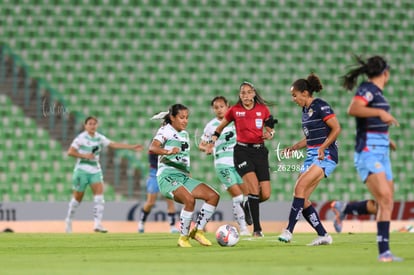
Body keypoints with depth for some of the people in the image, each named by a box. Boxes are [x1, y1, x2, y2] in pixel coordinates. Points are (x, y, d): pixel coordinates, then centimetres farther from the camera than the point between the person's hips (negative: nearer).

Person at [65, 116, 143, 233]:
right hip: (82, 170, -4)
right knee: (78, 197, 4)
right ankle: (69, 220, 27)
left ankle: (98, 224, -17)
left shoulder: (99, 138, 7)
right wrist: (84, 155, -20)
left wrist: (132, 147, -1)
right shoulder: (81, 138, -8)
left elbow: (114, 144, 4)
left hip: (95, 171, 4)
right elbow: (70, 152, -10)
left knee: (99, 193, -13)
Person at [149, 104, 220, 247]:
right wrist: (167, 151, -40)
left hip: (183, 176, 8)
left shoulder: (185, 134, 21)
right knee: (189, 199, -32)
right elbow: (152, 148, -23)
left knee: (213, 196, -8)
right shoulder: (166, 130, -3)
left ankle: (198, 231, 0)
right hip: (168, 176, -8)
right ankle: (183, 237, -17)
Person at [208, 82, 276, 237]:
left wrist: (270, 134, -9)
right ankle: (257, 229, -15)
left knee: (265, 194, -6)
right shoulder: (234, 110, 1)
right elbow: (221, 126, 17)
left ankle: (247, 206, 30)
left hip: (260, 151, 3)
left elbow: (270, 130, 14)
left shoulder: (263, 109, 5)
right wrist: (213, 141, 5)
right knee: (254, 187, -21)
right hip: (242, 151, -3)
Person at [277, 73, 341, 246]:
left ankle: (289, 231, -24)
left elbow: (336, 129, -13)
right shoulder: (305, 110, 17)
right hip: (311, 156, 9)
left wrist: (322, 147, -21)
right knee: (301, 198, 1)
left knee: (300, 187, -23)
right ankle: (323, 236, 7)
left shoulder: (320, 106, -9)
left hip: (325, 155, -9)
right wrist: (295, 147, 9)